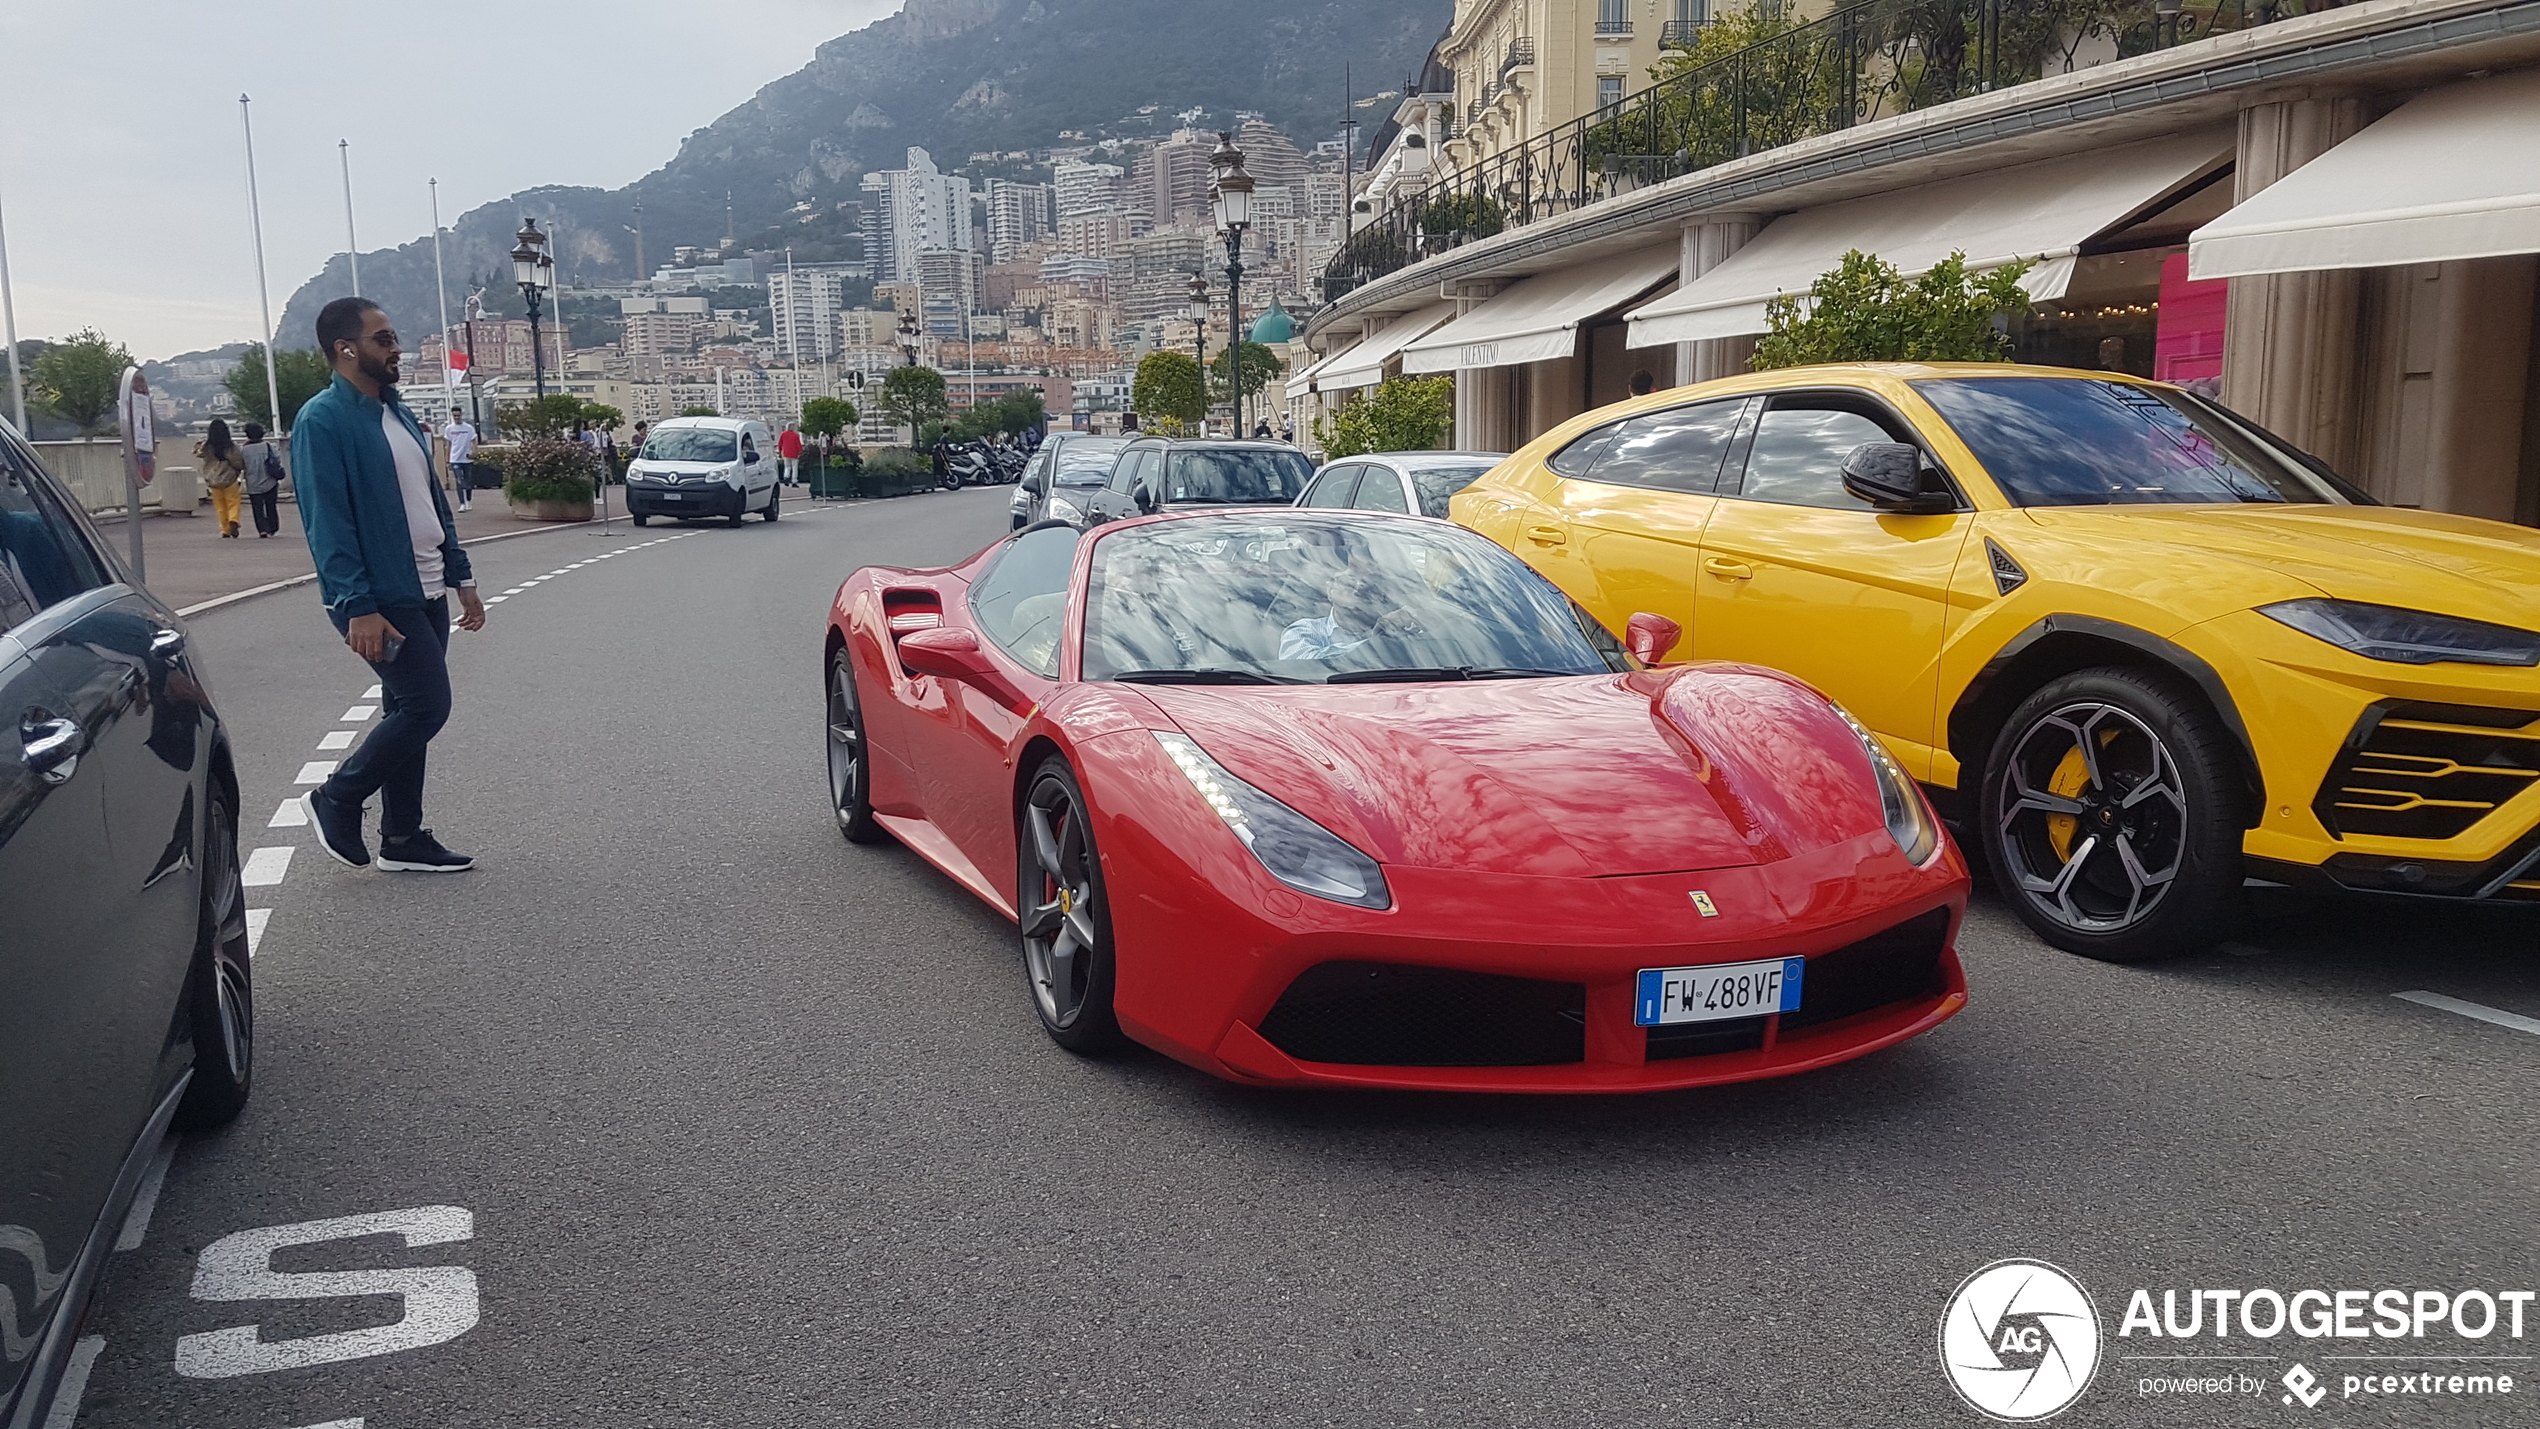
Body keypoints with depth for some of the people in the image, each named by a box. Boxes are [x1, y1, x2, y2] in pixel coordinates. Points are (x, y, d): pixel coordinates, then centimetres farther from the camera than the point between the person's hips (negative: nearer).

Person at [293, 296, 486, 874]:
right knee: (426, 706, -11)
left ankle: (403, 840, 19)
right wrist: (357, 607, -24)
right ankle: (336, 800, 8)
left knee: (408, 713, 11)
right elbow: (327, 522, -18)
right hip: (381, 599, -9)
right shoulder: (322, 420, -12)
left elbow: (433, 501, 20)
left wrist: (461, 576, 16)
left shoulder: (397, 412, 15)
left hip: (425, 593, 9)